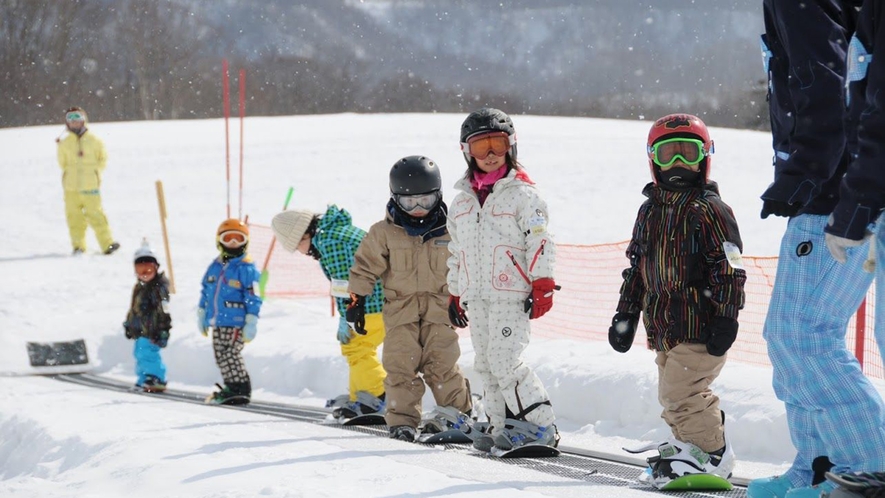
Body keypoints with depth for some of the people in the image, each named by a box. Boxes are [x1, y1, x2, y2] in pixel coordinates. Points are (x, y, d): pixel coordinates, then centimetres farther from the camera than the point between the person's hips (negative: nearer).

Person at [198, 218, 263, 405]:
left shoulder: (246, 268, -7)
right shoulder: (215, 267, 14)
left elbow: (253, 298, -9)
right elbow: (206, 292, 23)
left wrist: (251, 323, -13)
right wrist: (202, 315, 21)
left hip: (235, 322, -8)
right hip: (217, 321, 8)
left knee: (230, 354, -13)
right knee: (220, 355, 9)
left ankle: (241, 388, -6)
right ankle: (233, 387, 17)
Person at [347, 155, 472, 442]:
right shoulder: (384, 232, 1)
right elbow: (365, 267, 5)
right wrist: (356, 300, 0)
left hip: (439, 307, 0)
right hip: (400, 307, 0)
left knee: (442, 364, -6)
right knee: (401, 365, -7)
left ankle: (458, 412, 8)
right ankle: (402, 419, -2)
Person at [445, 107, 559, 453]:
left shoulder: (521, 194, -3)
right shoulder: (461, 201, 16)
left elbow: (540, 241, -8)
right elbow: (456, 253, 23)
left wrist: (542, 285, -14)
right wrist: (454, 294, 22)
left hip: (511, 295, -7)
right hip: (476, 298, 7)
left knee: (505, 361, -16)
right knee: (486, 364, 6)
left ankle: (541, 425, -10)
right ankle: (502, 427, 13)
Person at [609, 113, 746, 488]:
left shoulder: (708, 208, -7)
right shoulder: (649, 211, 15)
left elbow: (729, 268, -11)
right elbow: (637, 267, 22)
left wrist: (726, 317, -15)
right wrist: (625, 315, 19)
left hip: (700, 325, -8)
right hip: (664, 324, 8)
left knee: (680, 391, -15)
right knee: (672, 396, 13)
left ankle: (711, 454, -4)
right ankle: (688, 445, 27)